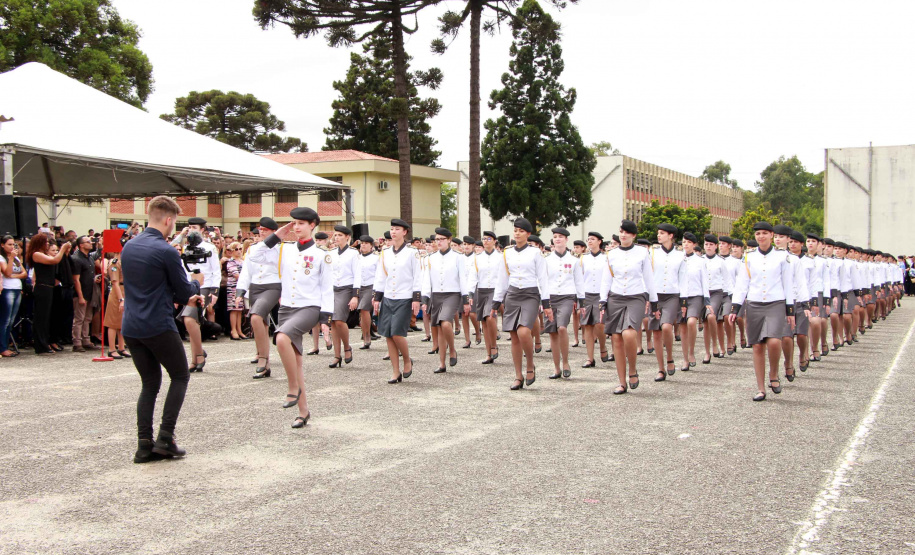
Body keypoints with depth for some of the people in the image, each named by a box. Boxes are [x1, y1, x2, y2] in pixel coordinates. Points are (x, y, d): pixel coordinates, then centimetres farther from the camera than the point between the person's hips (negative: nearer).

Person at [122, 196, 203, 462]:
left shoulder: (128, 247, 10)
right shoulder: (166, 251, -14)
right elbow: (185, 290, -5)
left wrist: (185, 298, 21)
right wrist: (197, 284, 18)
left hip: (130, 327, 7)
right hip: (158, 327, -7)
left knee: (150, 383, 15)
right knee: (180, 376, 11)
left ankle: (144, 444, 9)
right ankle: (165, 437, 4)